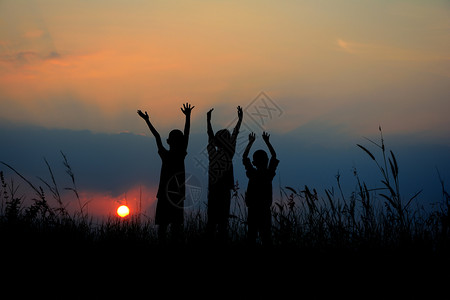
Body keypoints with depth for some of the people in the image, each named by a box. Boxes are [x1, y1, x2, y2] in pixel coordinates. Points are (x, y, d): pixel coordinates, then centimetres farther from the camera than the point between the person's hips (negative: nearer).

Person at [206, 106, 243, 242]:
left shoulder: (212, 154, 0)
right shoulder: (228, 155, -8)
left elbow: (210, 137, 14)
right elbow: (235, 135, 1)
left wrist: (208, 120, 27)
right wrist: (240, 119, 11)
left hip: (212, 191, 4)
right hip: (224, 191, -4)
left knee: (211, 219, 6)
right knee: (223, 219, -2)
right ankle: (221, 241, -5)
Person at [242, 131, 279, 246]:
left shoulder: (252, 174, -7)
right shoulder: (269, 174, -5)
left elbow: (244, 156, 3)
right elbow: (274, 156, 9)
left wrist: (250, 142, 11)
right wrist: (267, 141, 14)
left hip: (252, 210, -1)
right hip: (265, 210, 1)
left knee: (252, 236, 6)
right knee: (266, 236, 4)